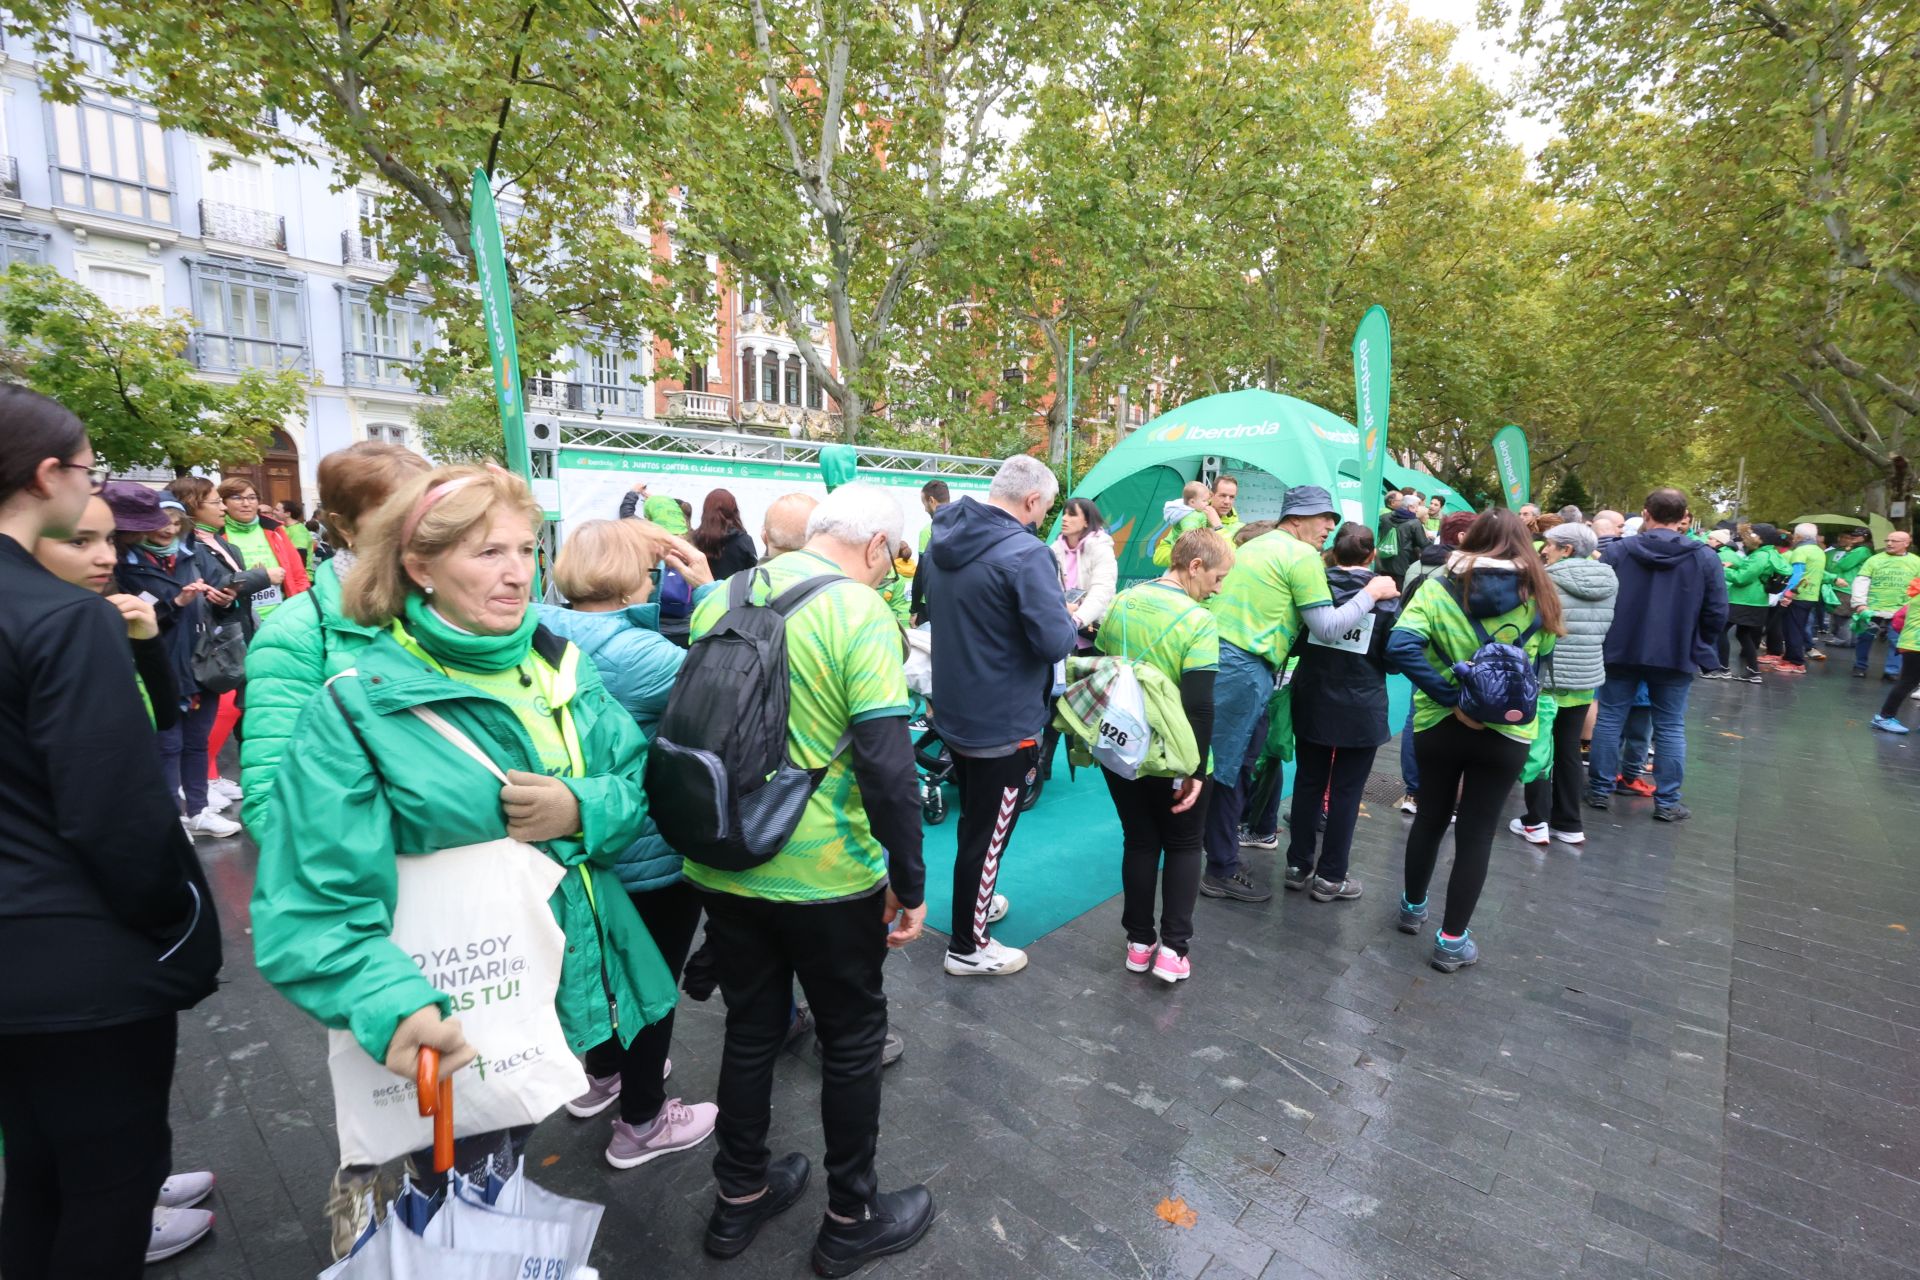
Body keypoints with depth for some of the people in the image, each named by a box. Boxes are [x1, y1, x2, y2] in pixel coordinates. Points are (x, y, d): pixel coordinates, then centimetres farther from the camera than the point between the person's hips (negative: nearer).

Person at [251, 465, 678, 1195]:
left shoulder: (562, 668, -1)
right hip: (457, 1029, -5)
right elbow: (313, 904, -21)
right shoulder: (357, 709, -16)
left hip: (573, 991, 5)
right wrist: (393, 1005, -36)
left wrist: (583, 810, -22)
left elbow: (642, 783, 0)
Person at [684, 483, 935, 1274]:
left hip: (723, 868, 6)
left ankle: (740, 1197, 41)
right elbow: (886, 763, -21)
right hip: (825, 878, -6)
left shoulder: (718, 600, 4)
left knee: (751, 1030, 23)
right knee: (852, 1040, 15)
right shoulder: (859, 612, -16)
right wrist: (911, 881, -11)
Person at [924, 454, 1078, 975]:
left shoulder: (943, 538, 2)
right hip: (1004, 723, -8)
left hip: (954, 711, 8)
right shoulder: (1026, 554, -24)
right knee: (988, 833, 8)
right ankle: (968, 947, 24)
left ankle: (975, 901, 46)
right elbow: (1054, 642, -26)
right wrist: (1073, 621, -5)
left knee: (973, 819, 26)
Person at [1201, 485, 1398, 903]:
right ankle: (1223, 871, 10)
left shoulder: (1255, 545, 21)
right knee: (1228, 770, -1)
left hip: (1215, 656, 9)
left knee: (1234, 764, 16)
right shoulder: (1303, 555, -6)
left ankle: (1221, 851, 27)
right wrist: (1370, 594, 4)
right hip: (1243, 670, -9)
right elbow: (1328, 628, -8)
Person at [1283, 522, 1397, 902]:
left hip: (1312, 703, 2)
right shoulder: (1383, 597, -7)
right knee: (1345, 791, 7)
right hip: (1361, 710, -2)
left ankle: (1299, 865, 22)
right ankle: (1330, 877, 14)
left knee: (1308, 782, 14)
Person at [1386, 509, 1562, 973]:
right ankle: (1452, 940, 17)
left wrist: (1451, 697, -19)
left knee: (1431, 816, 19)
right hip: (1507, 731, 0)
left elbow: (1400, 646, -23)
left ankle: (1413, 907, 37)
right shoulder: (1538, 594, -5)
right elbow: (1544, 657, 7)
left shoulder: (1439, 588, -10)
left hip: (1438, 724, 0)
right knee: (1477, 832, 9)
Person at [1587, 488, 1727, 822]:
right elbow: (1717, 613, -2)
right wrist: (1697, 647, 14)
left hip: (1620, 650, 0)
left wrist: (1604, 638, 13)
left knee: (1609, 719, 9)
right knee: (1670, 728, 8)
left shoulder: (1616, 551, -5)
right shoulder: (1706, 557, -4)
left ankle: (1600, 790, 14)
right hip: (1676, 655, 0)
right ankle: (1667, 802, 13)